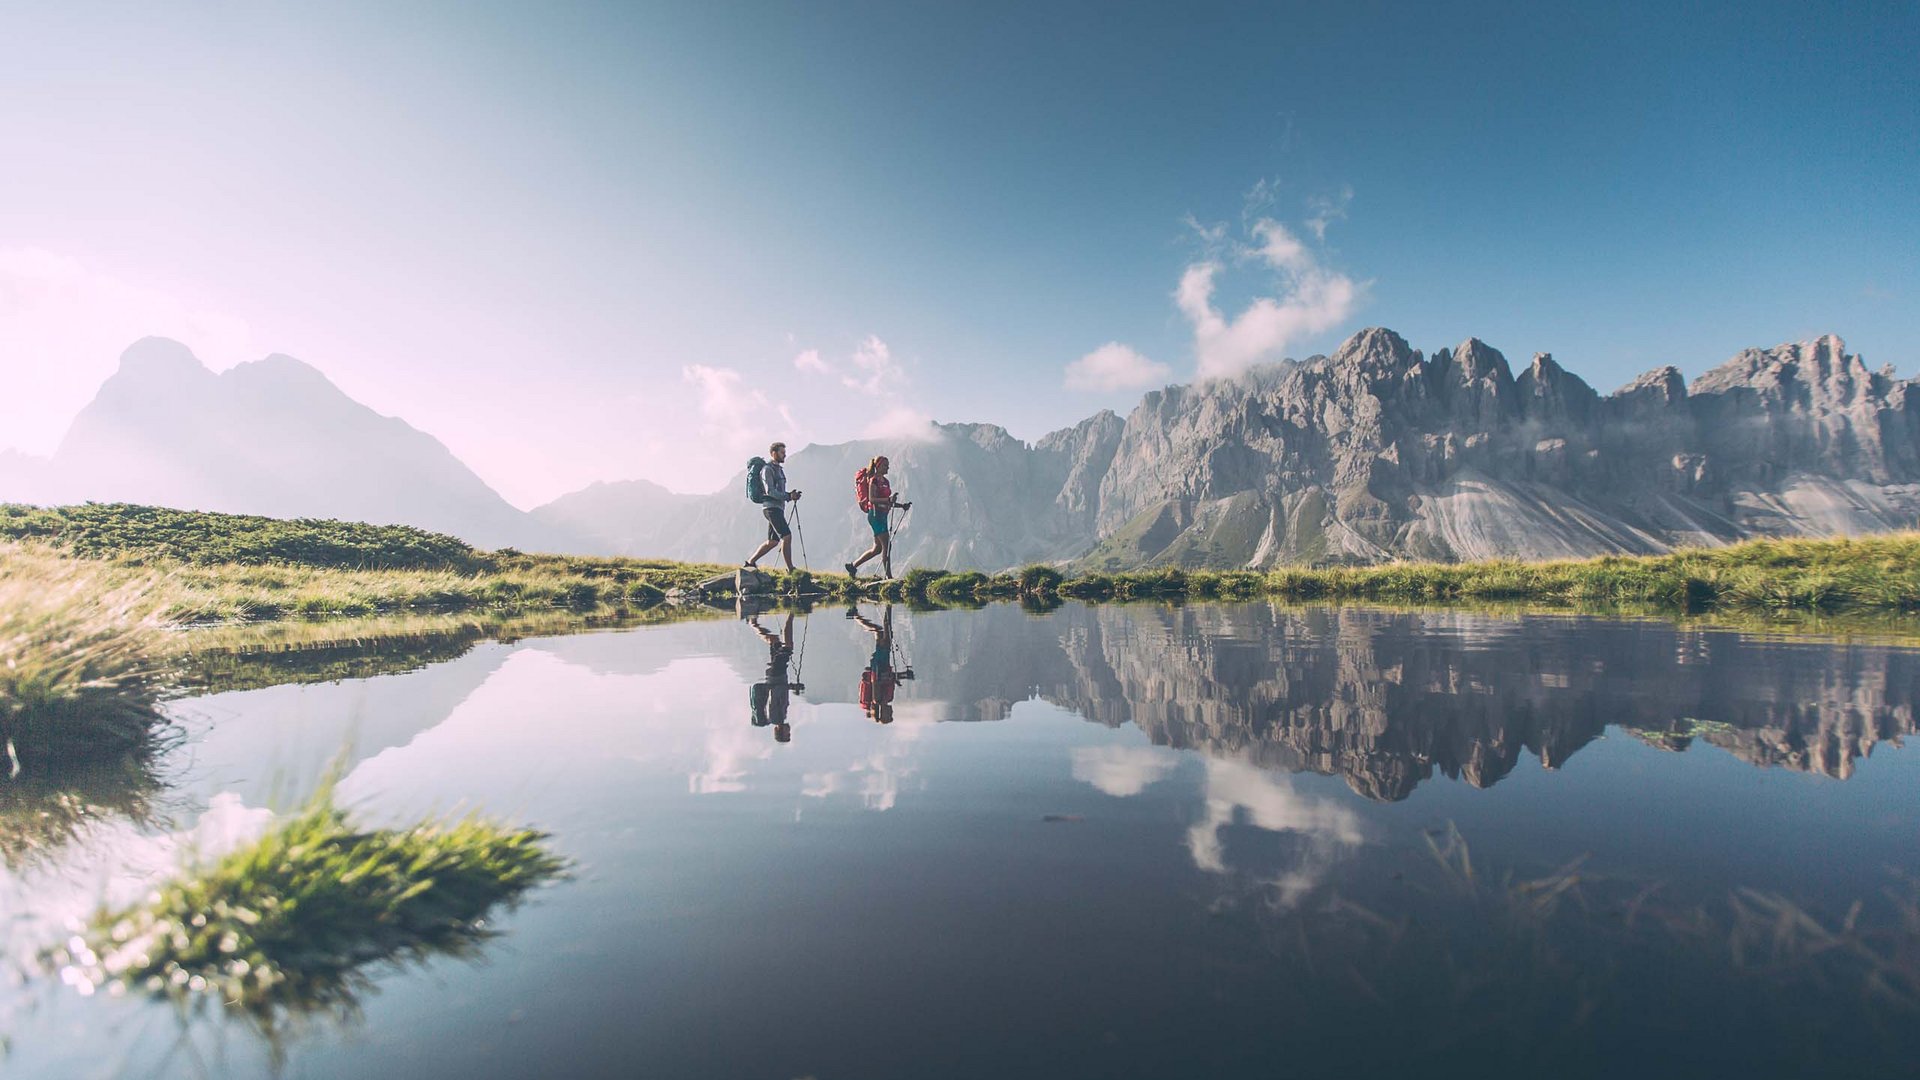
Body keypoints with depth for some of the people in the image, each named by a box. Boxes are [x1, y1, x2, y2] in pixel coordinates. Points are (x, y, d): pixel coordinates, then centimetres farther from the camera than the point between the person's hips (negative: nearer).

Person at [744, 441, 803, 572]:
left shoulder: (778, 468, 21)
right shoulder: (767, 469, -8)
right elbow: (770, 491, -18)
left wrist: (790, 495, 6)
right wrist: (789, 496, -19)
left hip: (778, 508, 10)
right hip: (771, 507, -10)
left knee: (772, 541, 11)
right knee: (786, 536, -15)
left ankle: (750, 562, 19)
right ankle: (790, 570, -14)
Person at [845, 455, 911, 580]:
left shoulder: (884, 480, 17)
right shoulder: (874, 480, -9)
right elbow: (871, 499, -19)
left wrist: (901, 505, 12)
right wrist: (888, 499, -30)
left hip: (882, 515, 9)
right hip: (875, 514, -9)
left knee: (877, 548, 11)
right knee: (886, 546, -10)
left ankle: (853, 565, 20)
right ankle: (889, 576, -7)